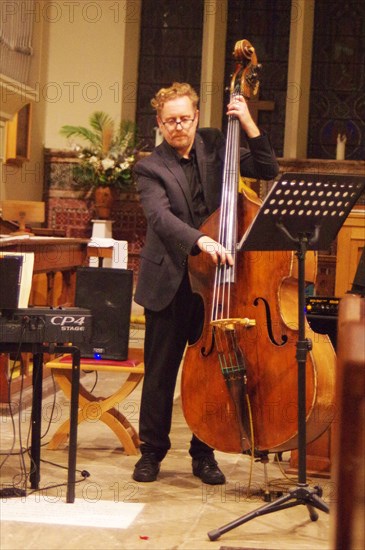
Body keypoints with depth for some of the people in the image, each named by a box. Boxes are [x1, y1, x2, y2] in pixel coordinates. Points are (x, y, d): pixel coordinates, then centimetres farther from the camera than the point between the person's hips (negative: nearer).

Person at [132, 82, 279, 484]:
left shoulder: (214, 145, 7)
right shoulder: (150, 168, -4)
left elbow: (267, 171, 6)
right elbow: (161, 216, -21)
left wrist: (250, 127, -6)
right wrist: (199, 240, -37)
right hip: (169, 284, -2)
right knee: (160, 372, 6)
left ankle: (204, 454, 20)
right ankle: (152, 451, 20)